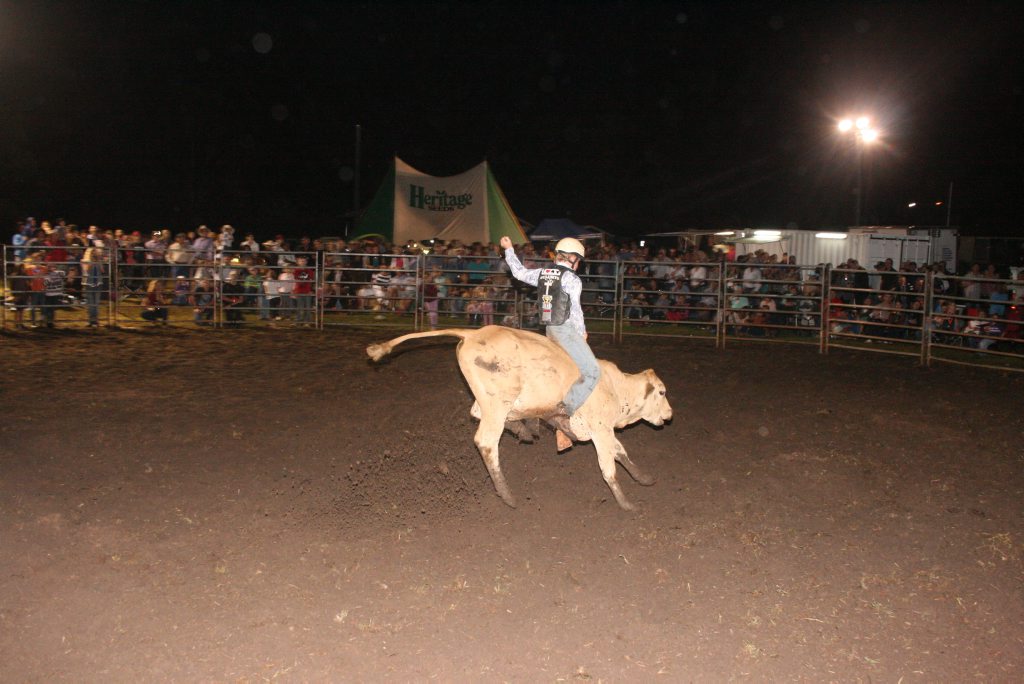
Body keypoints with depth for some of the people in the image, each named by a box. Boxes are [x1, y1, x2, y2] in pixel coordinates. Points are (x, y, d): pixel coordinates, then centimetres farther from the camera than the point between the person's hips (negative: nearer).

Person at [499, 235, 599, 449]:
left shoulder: (542, 273, 12)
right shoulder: (572, 279, -9)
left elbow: (519, 272, 24)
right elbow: (575, 309, -10)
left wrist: (509, 250, 38)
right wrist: (582, 332, 4)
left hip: (550, 330, 9)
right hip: (566, 330, -9)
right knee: (592, 372, -13)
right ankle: (563, 412, -26)